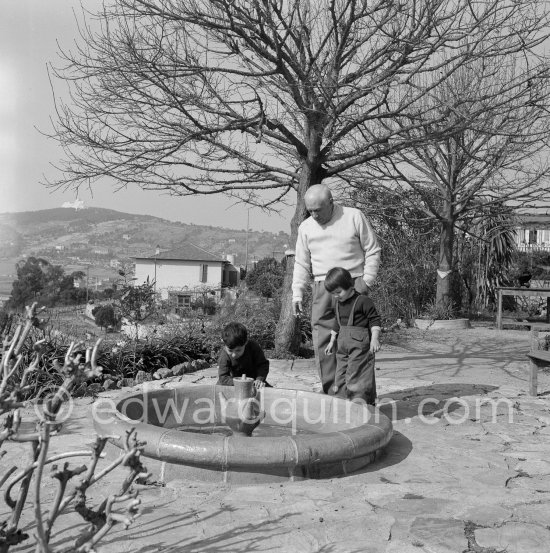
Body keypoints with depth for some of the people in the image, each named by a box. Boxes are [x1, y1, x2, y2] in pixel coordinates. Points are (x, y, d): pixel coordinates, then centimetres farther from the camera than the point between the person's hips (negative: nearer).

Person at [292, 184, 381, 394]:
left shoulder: (354, 217, 0)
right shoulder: (305, 227, 9)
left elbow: (373, 251, 4)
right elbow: (301, 264, 14)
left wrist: (366, 280, -7)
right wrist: (297, 293, 4)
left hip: (353, 285, -3)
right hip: (322, 288, 3)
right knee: (322, 342, -3)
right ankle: (331, 391, 6)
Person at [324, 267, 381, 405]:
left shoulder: (363, 301, -10)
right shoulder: (338, 303, 13)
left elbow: (374, 320, -9)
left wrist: (374, 338, -18)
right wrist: (332, 341, 25)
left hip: (360, 344, -7)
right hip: (343, 345, 7)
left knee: (357, 374, -9)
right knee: (341, 375, 7)